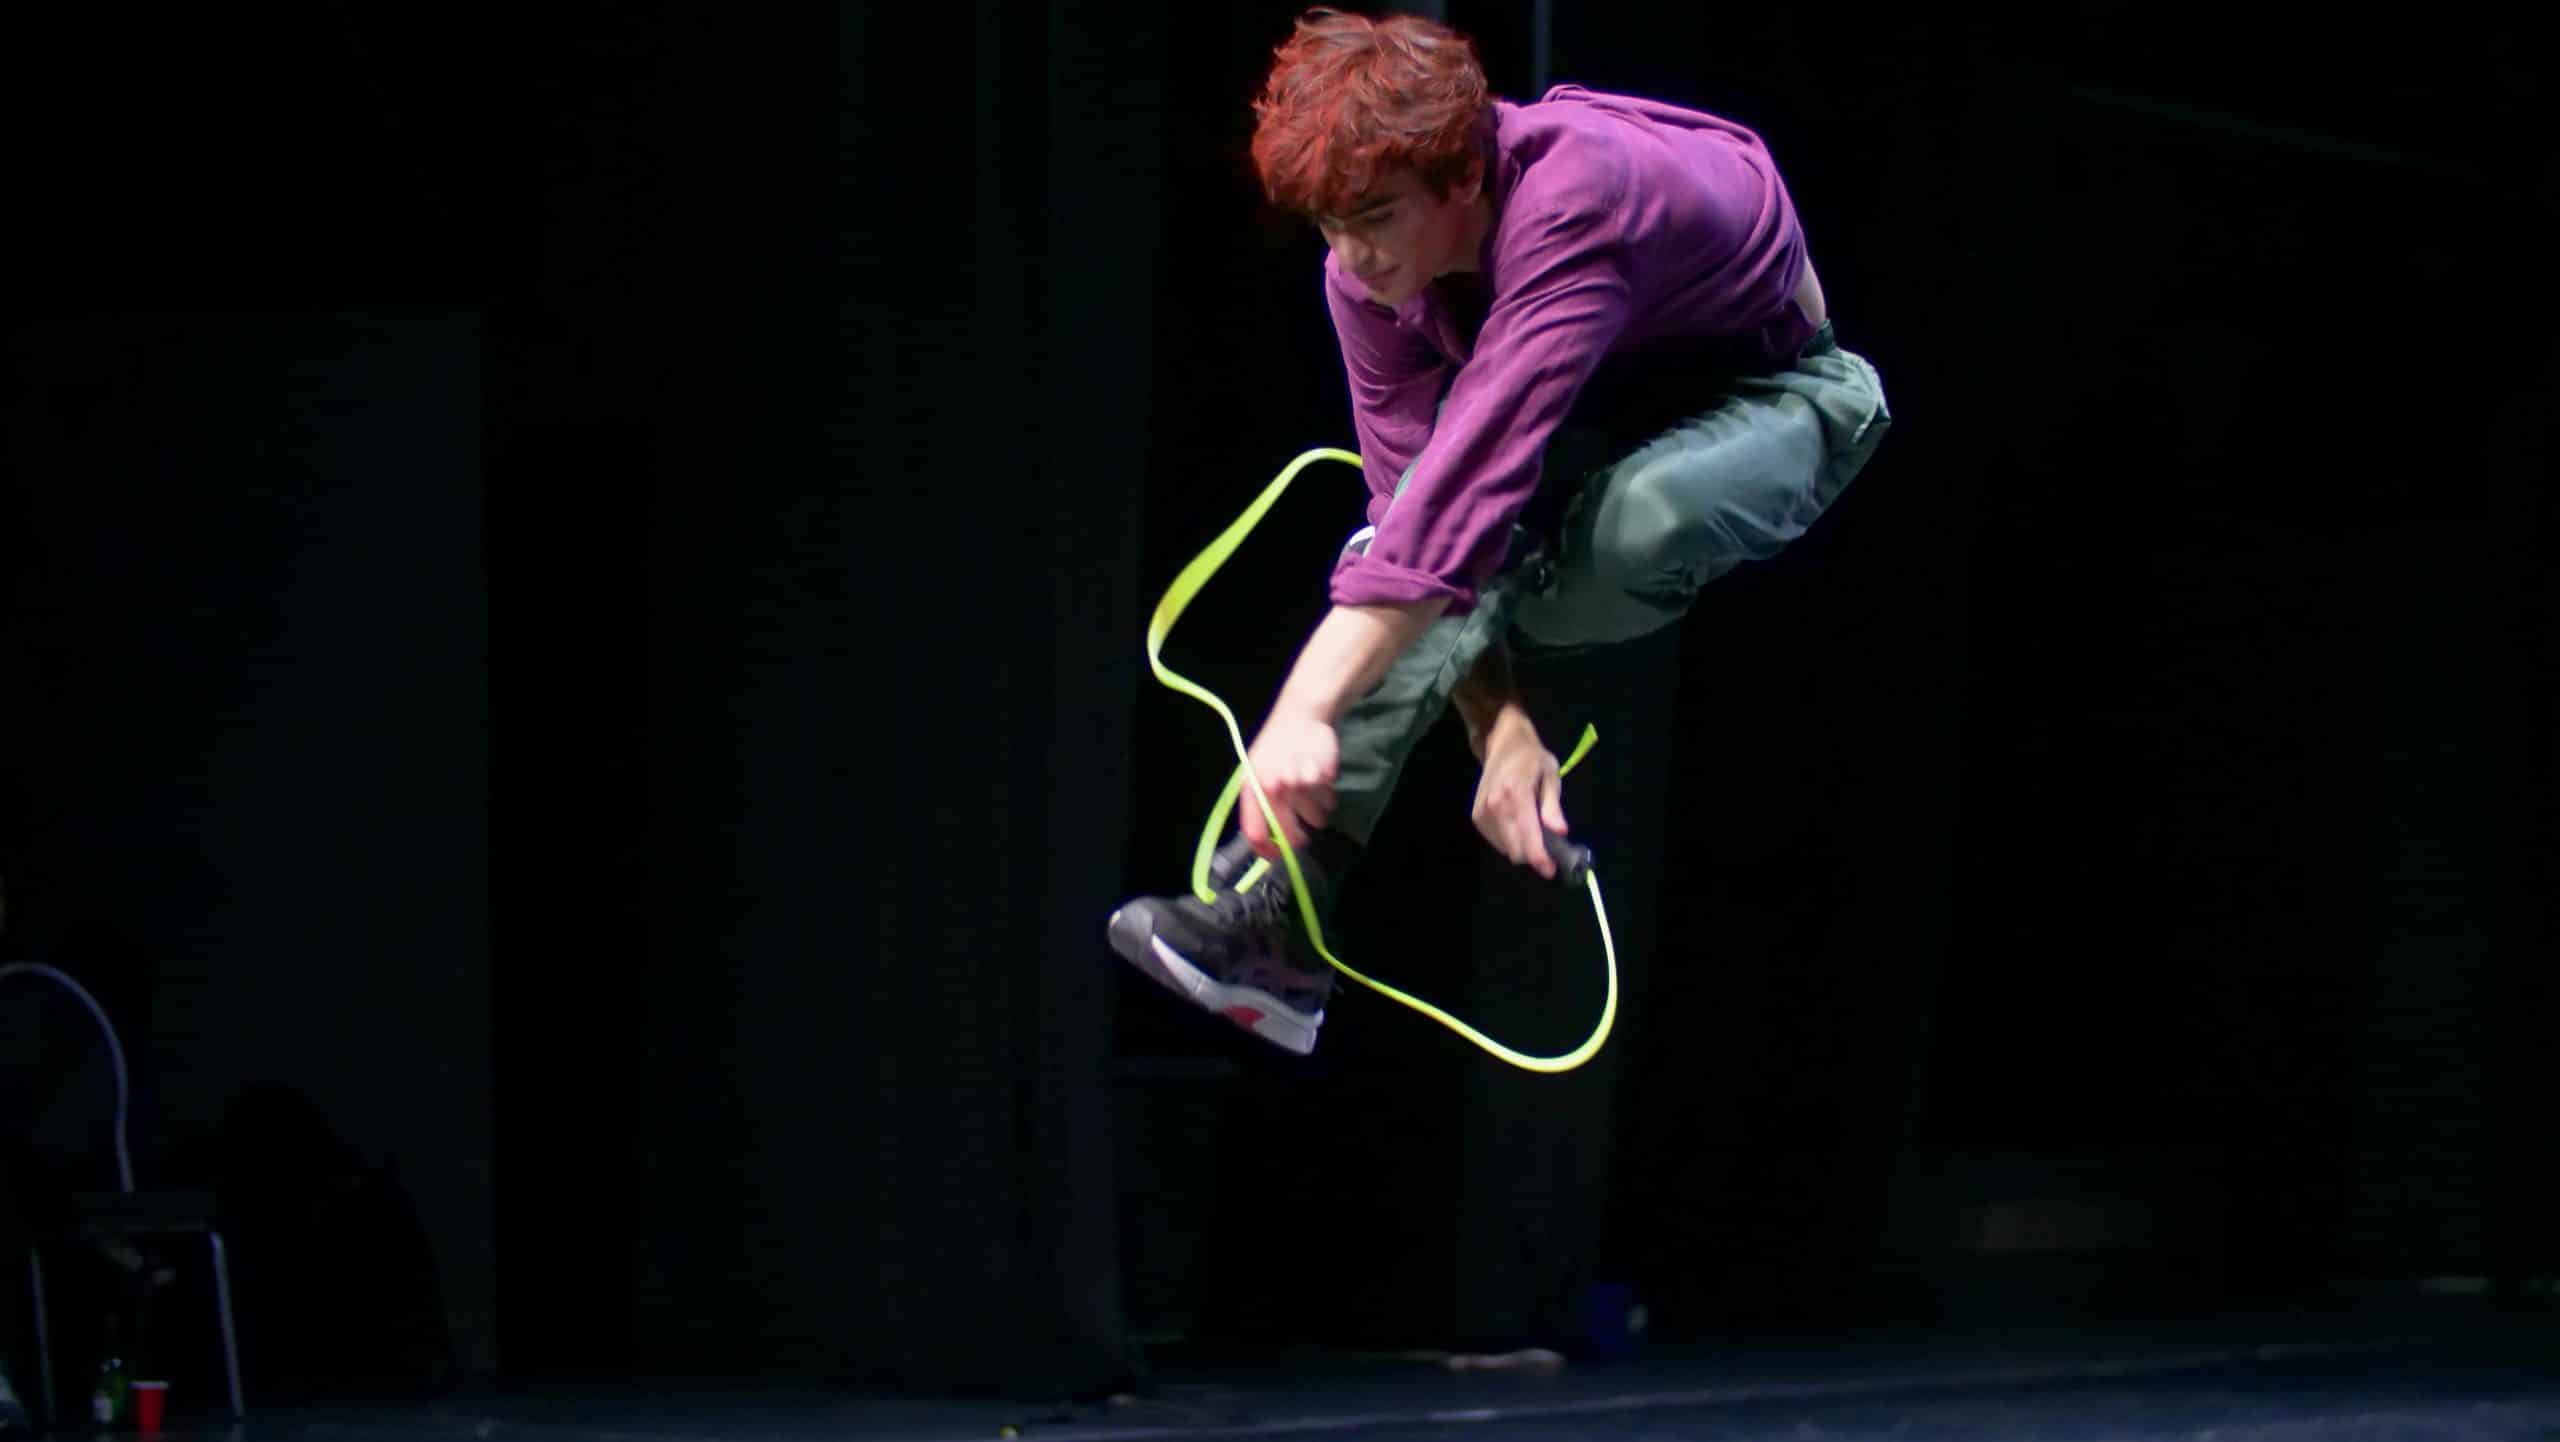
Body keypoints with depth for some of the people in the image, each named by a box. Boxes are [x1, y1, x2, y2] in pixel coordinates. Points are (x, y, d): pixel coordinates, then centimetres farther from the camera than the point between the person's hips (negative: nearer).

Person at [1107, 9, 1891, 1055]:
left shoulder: (1573, 197, -40)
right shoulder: (1368, 270, -16)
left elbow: (1468, 473, -49)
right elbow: (1411, 500, -17)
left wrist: (1307, 712, -55)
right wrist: (1498, 724, -33)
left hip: (1781, 392, -6)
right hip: (1610, 411, 6)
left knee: (1648, 515, -41)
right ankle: (1273, 917, -31)